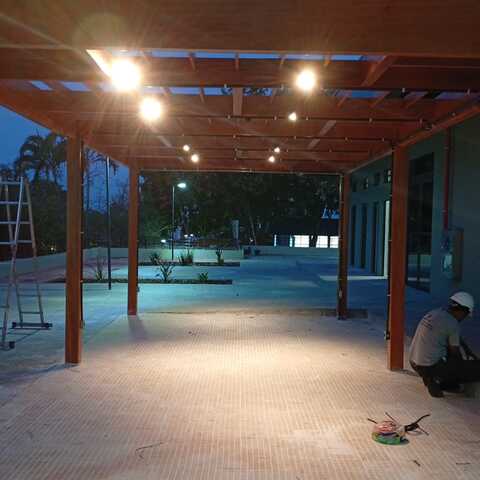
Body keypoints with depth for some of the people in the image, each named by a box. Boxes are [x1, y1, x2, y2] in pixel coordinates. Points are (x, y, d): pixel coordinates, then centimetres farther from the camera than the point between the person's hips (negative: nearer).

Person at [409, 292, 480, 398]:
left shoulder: (435, 313, 9)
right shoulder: (453, 324, -16)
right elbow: (455, 353, -1)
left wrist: (469, 352, 32)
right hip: (431, 367, -9)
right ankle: (439, 380, -1)